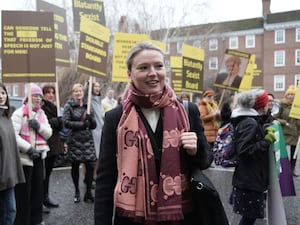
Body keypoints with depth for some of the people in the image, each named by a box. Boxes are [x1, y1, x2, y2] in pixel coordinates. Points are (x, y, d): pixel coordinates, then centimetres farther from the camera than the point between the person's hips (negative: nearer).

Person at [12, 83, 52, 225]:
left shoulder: (41, 113, 12)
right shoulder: (19, 113, -8)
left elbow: (49, 133, 7)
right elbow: (13, 135, -18)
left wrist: (39, 126, -12)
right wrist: (29, 148, -23)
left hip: (39, 156, 6)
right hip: (24, 157, -6)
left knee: (38, 189, 13)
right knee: (24, 192, 0)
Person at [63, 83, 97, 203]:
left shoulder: (87, 106, 10)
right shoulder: (69, 106, 0)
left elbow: (94, 126, 9)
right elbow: (66, 123, -10)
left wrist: (90, 119, -12)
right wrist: (81, 124, -16)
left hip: (88, 140, 3)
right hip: (75, 140, -2)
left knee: (90, 166, -4)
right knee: (75, 167, 8)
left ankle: (88, 192, 10)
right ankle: (77, 192, 24)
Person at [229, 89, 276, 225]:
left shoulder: (252, 121, 11)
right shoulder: (249, 123, -20)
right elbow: (244, 151, -26)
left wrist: (266, 131, 12)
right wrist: (267, 141, -21)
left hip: (250, 179, 10)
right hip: (249, 182, -10)